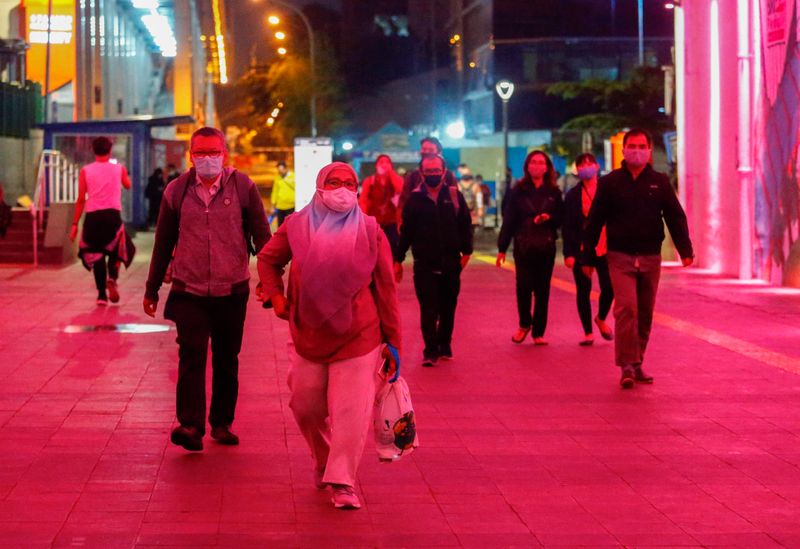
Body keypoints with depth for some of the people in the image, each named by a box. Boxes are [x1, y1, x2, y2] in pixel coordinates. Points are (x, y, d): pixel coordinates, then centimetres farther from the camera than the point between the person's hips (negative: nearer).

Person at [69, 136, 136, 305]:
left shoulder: (85, 171, 4)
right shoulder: (119, 169, 7)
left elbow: (81, 200, 2)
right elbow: (128, 185, 29)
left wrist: (75, 224, 6)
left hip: (93, 216, 0)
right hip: (113, 215, 0)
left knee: (96, 254, 9)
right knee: (116, 250, 17)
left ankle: (102, 294, 3)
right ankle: (112, 278, -12)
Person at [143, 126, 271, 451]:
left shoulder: (243, 187, 1)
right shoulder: (176, 191, 4)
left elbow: (261, 235, 3)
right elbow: (163, 243, 12)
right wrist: (152, 288, 15)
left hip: (232, 292, 1)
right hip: (189, 292, 0)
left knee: (226, 360, 9)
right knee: (192, 355, -13)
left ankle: (221, 424, 21)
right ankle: (190, 426, -19)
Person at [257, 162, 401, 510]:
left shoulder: (370, 231, -1)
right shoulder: (296, 227, 2)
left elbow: (385, 288, 2)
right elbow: (267, 260, 19)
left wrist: (392, 340, 1)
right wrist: (276, 295, 1)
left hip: (357, 337, -2)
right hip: (308, 336, 2)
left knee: (351, 410, -9)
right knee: (306, 406, 11)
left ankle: (342, 482, -3)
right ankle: (323, 461, 37)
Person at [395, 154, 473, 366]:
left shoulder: (454, 196, 3)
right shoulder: (415, 199, 2)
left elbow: (466, 225, 7)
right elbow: (406, 231, 5)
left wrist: (466, 251, 2)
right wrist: (398, 259, 6)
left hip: (451, 264, 2)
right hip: (424, 264, -1)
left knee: (448, 309, 10)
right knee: (428, 310, -7)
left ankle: (444, 346, 23)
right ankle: (430, 351, -5)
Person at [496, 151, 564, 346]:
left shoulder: (553, 192, 8)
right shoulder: (518, 191, 5)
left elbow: (561, 219, 12)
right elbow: (509, 220, 3)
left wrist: (549, 218, -11)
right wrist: (502, 248, 0)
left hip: (546, 247, 1)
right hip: (523, 247, -1)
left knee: (542, 290, 1)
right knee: (524, 286, -10)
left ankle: (538, 332, 9)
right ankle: (524, 325, 12)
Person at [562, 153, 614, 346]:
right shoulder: (573, 195, 3)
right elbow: (567, 227, 2)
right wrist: (568, 253, -6)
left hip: (604, 248, 0)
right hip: (581, 250, 0)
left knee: (609, 288, -5)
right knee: (583, 290, 3)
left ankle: (601, 319, 25)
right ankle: (588, 332, 14)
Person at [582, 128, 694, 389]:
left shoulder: (659, 182, 7)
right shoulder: (610, 183, 3)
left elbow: (675, 217, 7)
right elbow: (594, 222, 5)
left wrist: (685, 250, -4)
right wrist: (587, 257, 3)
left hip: (650, 258, 3)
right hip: (620, 257, -3)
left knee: (645, 313, 7)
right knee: (626, 308, -16)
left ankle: (636, 364, 18)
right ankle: (627, 365, -14)